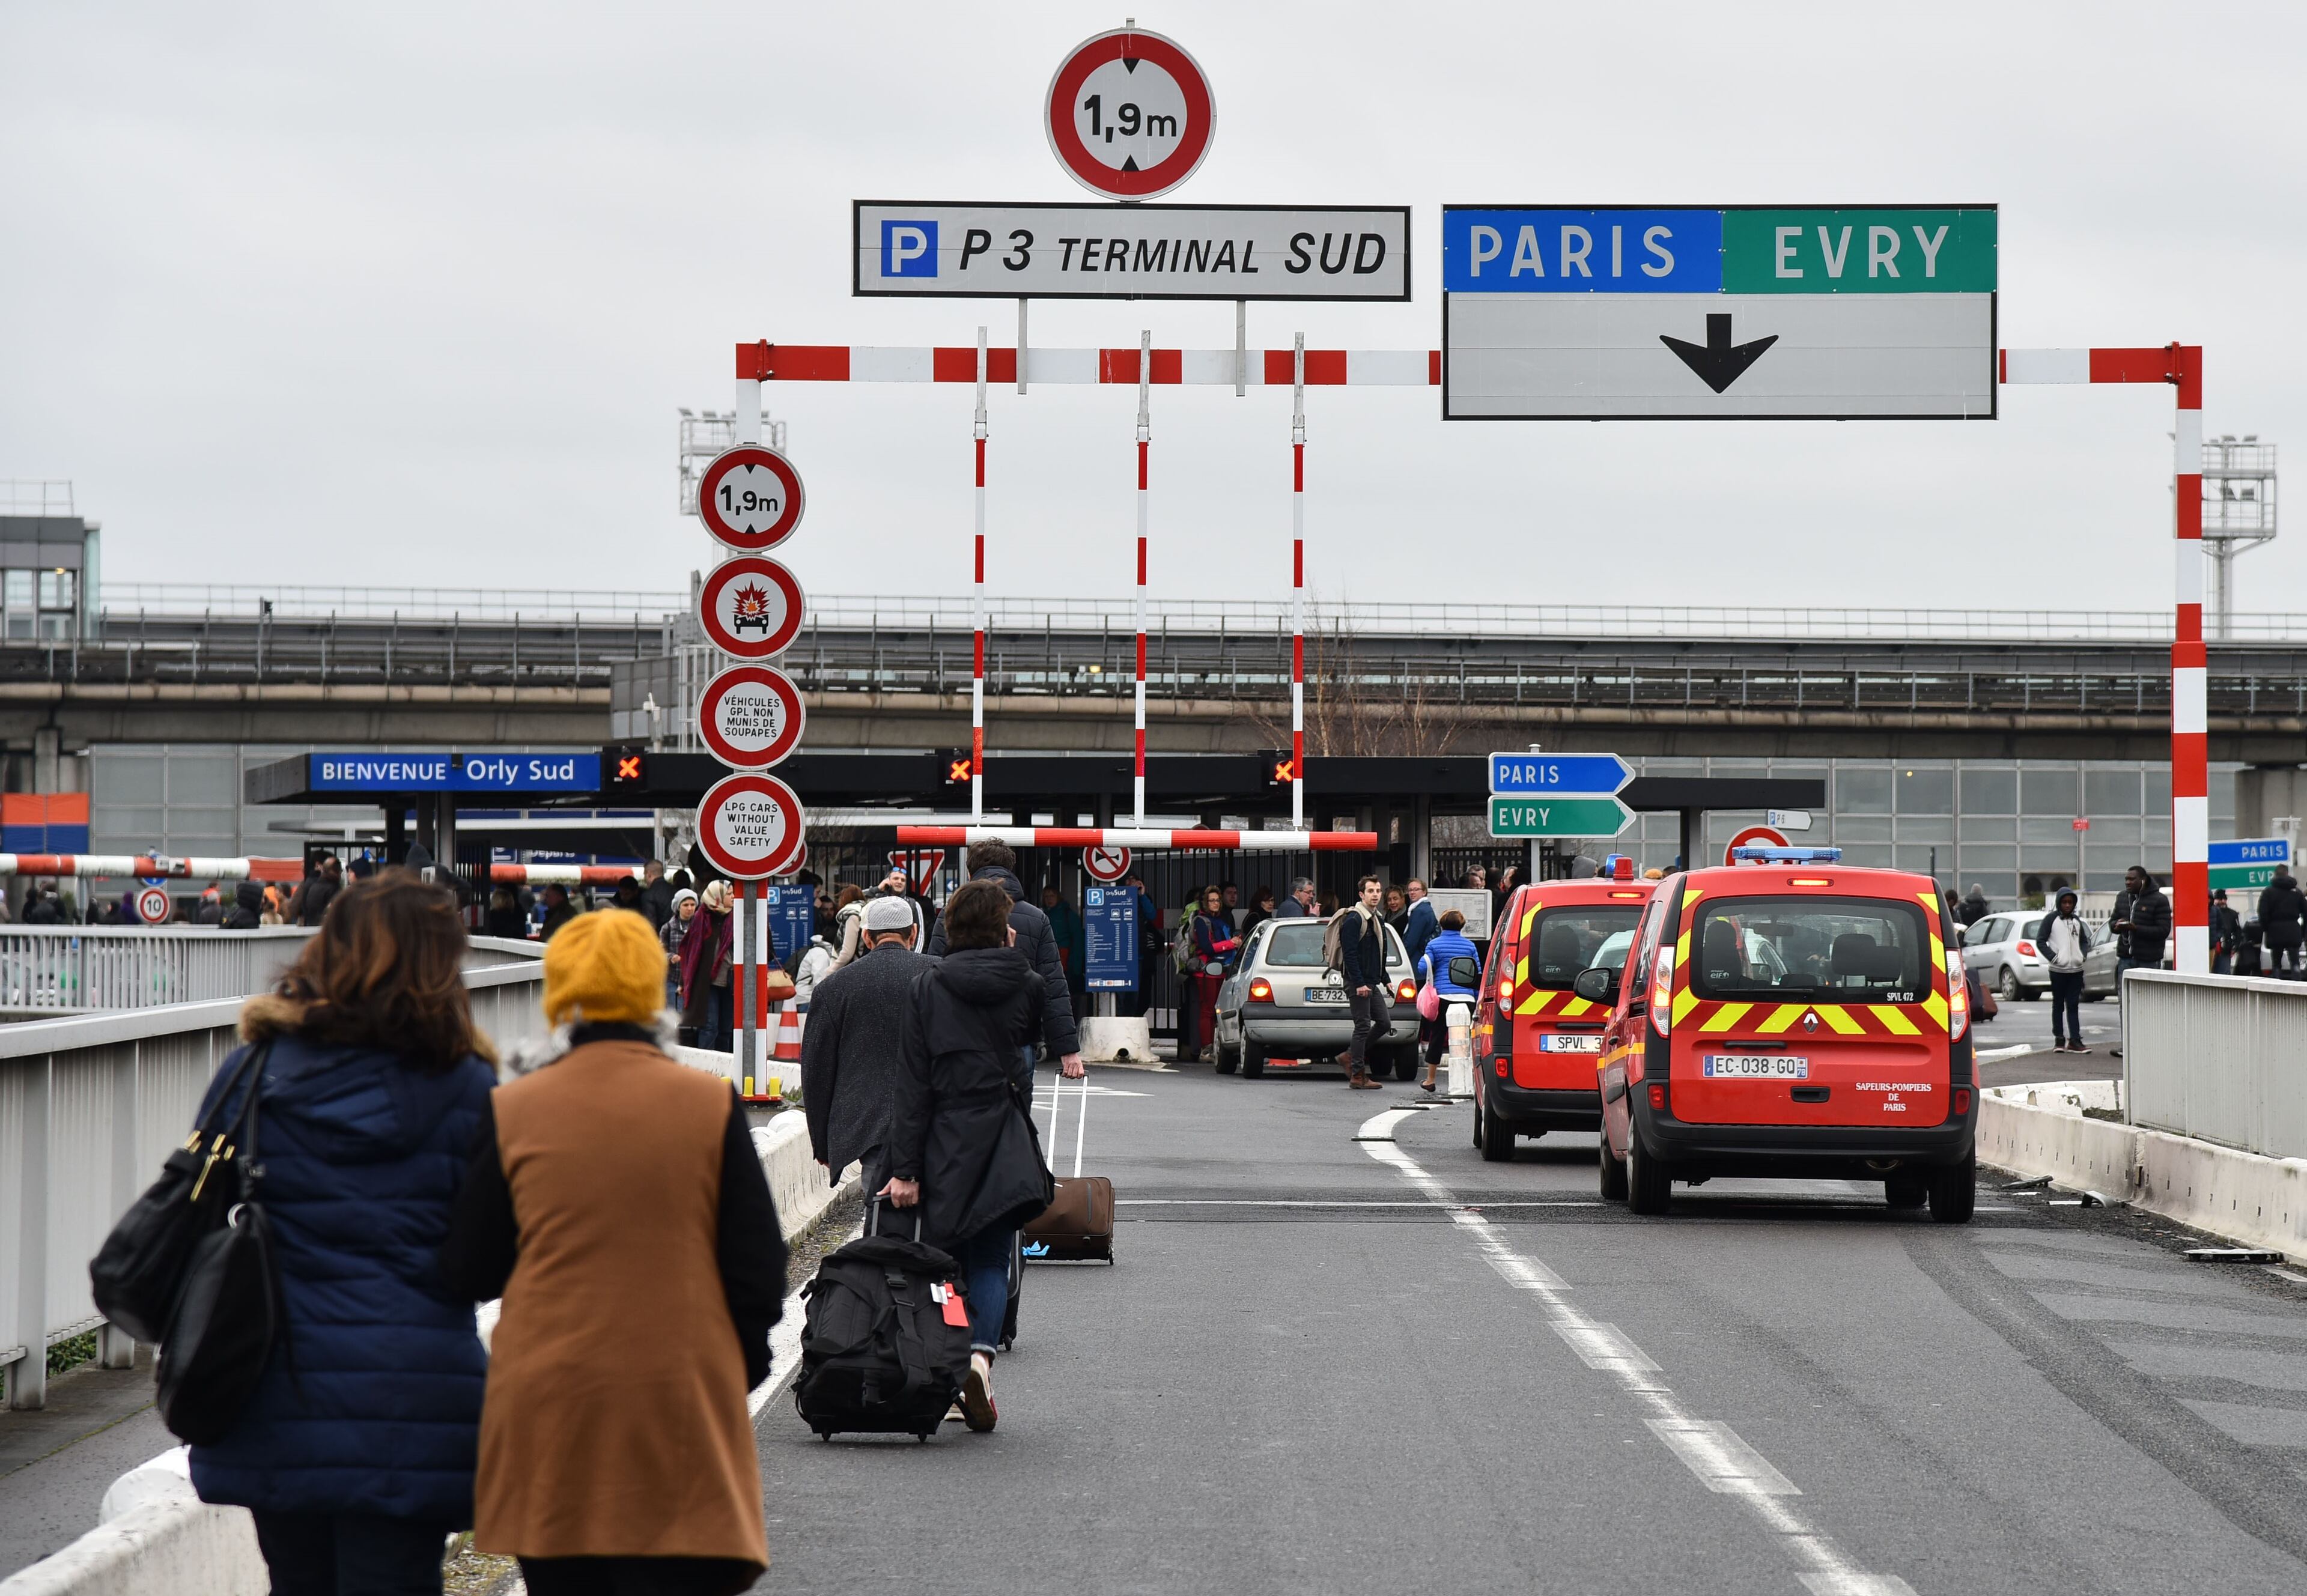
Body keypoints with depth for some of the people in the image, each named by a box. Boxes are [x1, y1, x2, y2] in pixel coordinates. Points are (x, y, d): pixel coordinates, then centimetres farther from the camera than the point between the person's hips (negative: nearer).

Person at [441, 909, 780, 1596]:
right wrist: (740, 1368, 15)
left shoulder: (512, 1110, -2)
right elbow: (757, 1265, 0)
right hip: (681, 1410, -1)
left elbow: (466, 1273, 4)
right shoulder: (710, 1105, -3)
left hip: (545, 1411, 1)